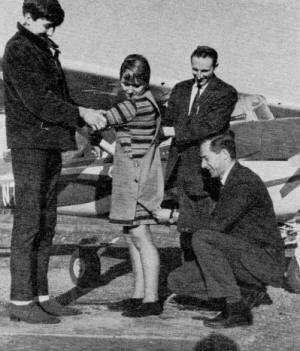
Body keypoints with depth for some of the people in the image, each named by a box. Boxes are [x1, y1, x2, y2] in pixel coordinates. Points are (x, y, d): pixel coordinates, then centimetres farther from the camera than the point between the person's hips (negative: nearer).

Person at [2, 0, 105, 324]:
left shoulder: (46, 49, 19)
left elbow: (58, 97, 20)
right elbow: (36, 99, -18)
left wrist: (93, 125, 10)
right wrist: (80, 113, -16)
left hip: (51, 145, 9)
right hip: (29, 145, -9)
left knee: (46, 225, 10)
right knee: (28, 224, -6)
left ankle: (40, 296, 16)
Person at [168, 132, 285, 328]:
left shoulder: (245, 183, -18)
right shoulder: (229, 181, 14)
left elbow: (219, 223, -25)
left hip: (264, 261, -9)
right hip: (244, 258, 9)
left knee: (202, 239, -28)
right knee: (178, 281, -1)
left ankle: (235, 308, -20)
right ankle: (248, 294, 3)